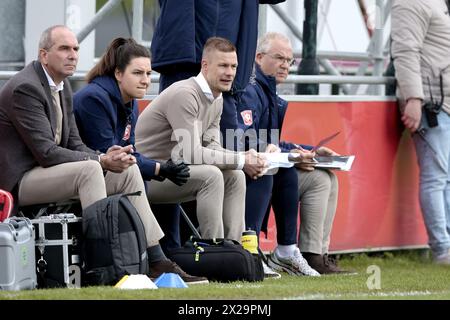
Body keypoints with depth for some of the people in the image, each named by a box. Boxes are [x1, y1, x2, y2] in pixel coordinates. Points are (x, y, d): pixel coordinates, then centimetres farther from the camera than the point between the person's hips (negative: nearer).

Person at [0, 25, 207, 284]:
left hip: (47, 170, 10)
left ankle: (156, 261, 2)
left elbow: (74, 144, 11)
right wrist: (101, 161, -22)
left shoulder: (63, 86, 12)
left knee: (128, 170, 3)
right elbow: (46, 152, -23)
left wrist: (105, 157, -10)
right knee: (88, 169, -31)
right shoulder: (25, 88, -18)